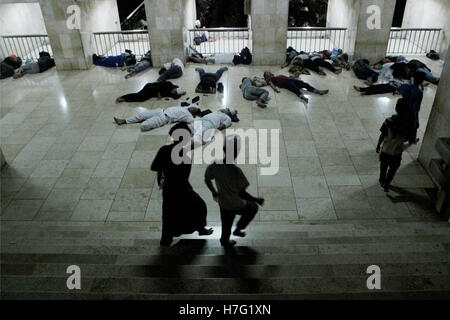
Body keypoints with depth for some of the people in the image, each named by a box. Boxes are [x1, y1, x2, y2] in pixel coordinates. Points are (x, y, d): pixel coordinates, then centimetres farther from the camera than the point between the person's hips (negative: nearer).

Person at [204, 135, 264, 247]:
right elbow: (242, 193, -29)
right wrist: (256, 200, -15)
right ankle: (238, 229, 32)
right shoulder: (236, 171, -33)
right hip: (236, 205, -5)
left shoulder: (215, 165, -15)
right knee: (253, 208, 25)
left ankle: (224, 240, 51)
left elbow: (207, 180, 1)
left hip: (222, 203, 6)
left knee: (226, 224, 30)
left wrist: (214, 192, 18)